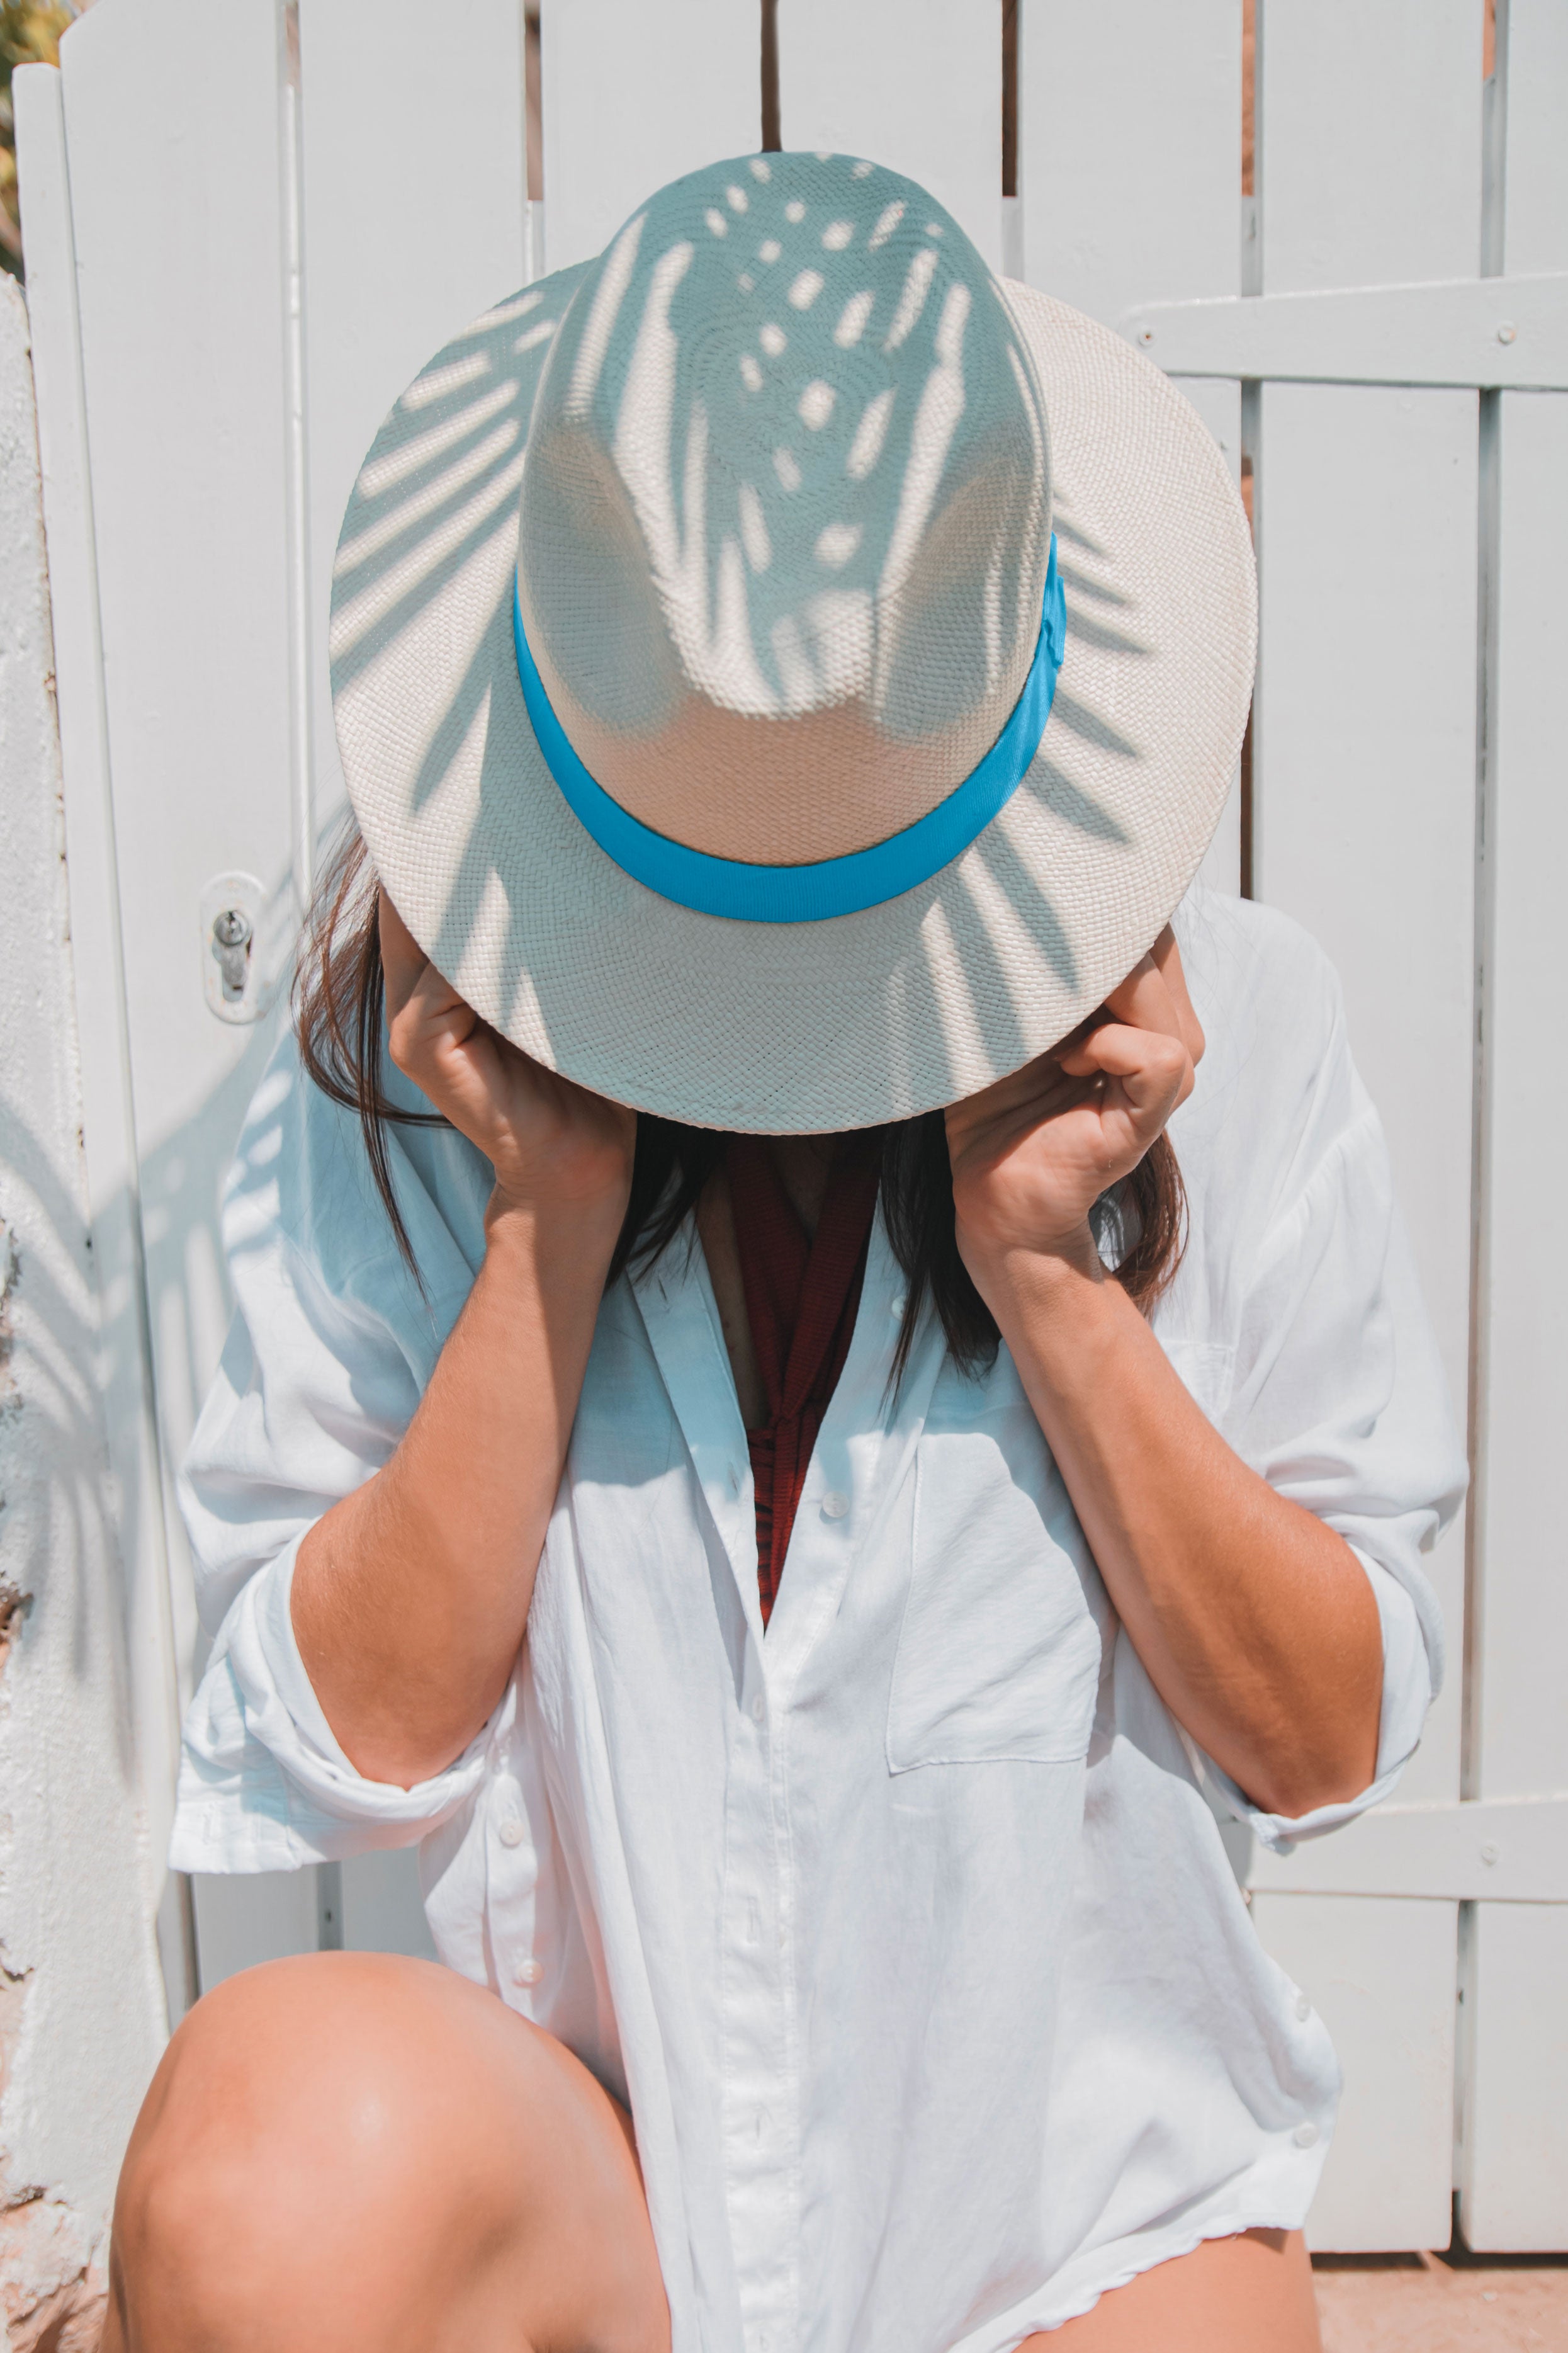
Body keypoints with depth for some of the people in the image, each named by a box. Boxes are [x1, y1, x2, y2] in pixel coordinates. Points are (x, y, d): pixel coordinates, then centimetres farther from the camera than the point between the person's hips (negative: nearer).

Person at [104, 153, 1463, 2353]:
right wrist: (551, 1221, -19)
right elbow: (361, 1739, -9)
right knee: (304, 2114, -30)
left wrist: (1053, 1276, -19)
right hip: (567, 2165, 1)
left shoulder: (1219, 1034, -8)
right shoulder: (402, 1067, -8)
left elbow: (1327, 1745, -5)